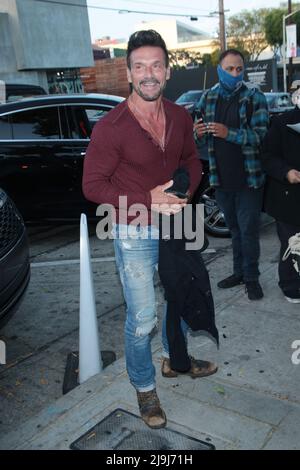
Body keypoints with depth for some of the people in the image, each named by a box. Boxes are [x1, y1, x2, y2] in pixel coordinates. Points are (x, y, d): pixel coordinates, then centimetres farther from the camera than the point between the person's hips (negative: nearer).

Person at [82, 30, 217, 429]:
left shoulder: (180, 117, -3)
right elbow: (92, 185, -16)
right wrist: (148, 200, -24)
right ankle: (145, 387, 28)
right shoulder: (110, 127, -20)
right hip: (135, 234, -6)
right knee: (142, 318, 3)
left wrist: (185, 189, -9)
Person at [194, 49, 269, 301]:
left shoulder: (254, 97, -5)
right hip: (221, 177, 4)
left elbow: (261, 135, -15)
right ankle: (239, 272, 30)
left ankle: (251, 277, 17)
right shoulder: (208, 97, 7)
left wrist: (229, 133, -27)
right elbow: (204, 137, 16)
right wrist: (200, 133, -8)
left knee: (249, 230, 2)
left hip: (249, 178, -4)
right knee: (235, 229, 16)